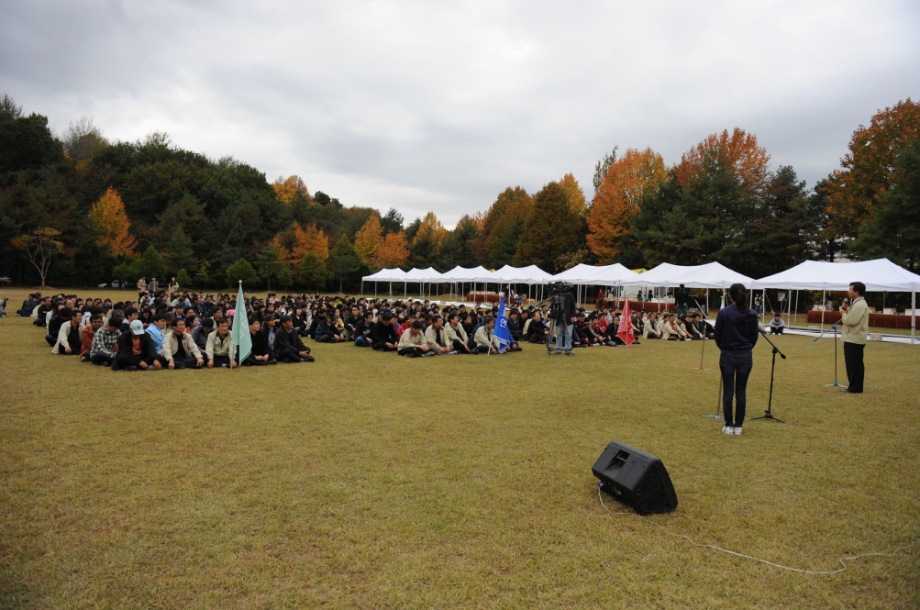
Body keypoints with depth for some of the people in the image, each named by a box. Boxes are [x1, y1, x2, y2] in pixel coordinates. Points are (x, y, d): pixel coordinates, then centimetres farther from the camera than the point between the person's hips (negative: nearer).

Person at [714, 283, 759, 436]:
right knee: (741, 392, 7)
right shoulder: (752, 314, -3)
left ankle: (729, 425, 8)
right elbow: (755, 335, 5)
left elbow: (717, 334, -3)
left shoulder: (723, 312, -11)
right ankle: (738, 426, 11)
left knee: (728, 391, 5)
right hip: (746, 356, 2)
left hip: (728, 355, -2)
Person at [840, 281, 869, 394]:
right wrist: (846, 310, 6)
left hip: (854, 339, -11)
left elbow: (850, 321, -23)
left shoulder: (859, 305, -18)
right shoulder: (857, 303, 16)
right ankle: (854, 387, 20)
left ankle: (855, 388, -1)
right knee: (854, 364, 14)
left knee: (854, 364, -6)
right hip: (853, 338, 11)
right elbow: (851, 317, 20)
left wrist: (844, 314, -7)